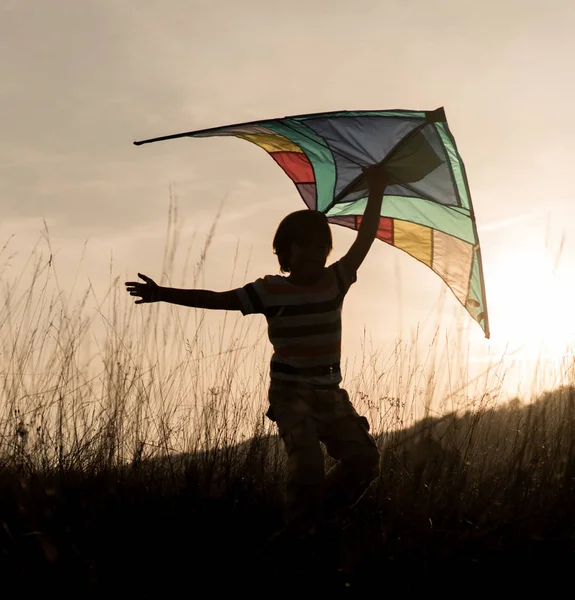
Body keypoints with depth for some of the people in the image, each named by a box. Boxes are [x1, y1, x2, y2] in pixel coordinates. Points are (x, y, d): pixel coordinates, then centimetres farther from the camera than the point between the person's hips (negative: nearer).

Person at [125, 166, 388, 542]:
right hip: (291, 392, -4)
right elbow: (217, 299, -6)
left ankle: (318, 522, 12)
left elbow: (364, 241, 3)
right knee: (308, 465, -24)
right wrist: (164, 294, -13)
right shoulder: (271, 291, -4)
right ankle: (298, 533, -3)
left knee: (365, 459, -7)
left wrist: (376, 194, -3)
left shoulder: (335, 281, 5)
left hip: (330, 392, 5)